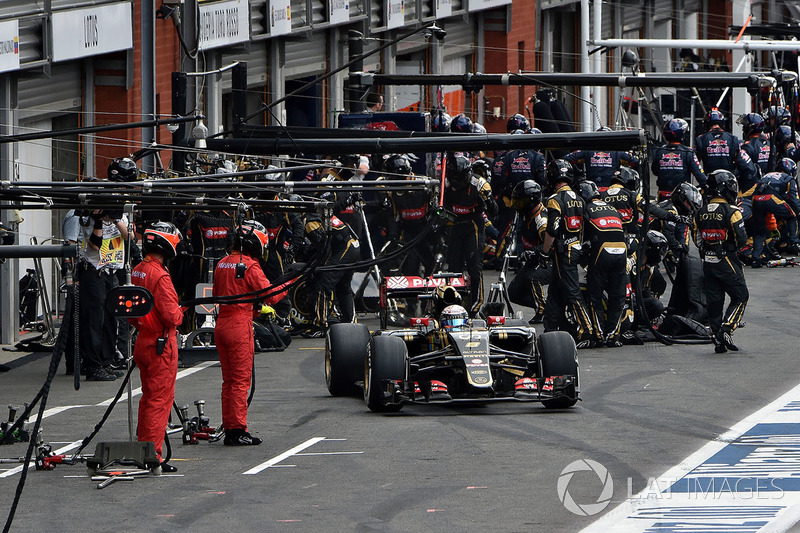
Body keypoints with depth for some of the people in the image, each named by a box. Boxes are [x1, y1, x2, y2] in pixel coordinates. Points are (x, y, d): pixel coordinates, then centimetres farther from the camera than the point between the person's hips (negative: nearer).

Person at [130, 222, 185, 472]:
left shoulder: (137, 271, 8)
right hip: (161, 343, -9)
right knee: (160, 399, -5)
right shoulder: (159, 276, -20)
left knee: (148, 397, 18)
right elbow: (171, 316, -22)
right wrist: (180, 313, -3)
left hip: (143, 340, 9)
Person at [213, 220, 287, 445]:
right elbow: (270, 295, -14)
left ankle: (228, 428, 15)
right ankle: (238, 430, -5)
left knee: (228, 379, 12)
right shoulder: (250, 266, -13)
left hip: (221, 324, 8)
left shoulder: (222, 264, 11)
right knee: (241, 379, -4)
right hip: (239, 325, -8)